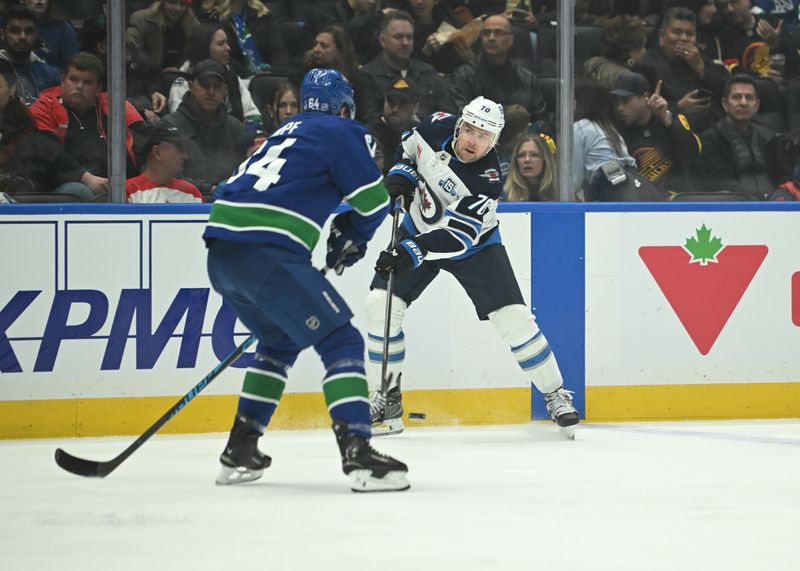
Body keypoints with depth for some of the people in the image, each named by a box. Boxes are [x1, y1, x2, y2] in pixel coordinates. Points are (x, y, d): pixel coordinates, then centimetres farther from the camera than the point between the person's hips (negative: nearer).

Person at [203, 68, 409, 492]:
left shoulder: (286, 133, 29)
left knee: (280, 340, 28)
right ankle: (357, 453, -19)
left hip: (219, 251, 8)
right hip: (266, 254, -8)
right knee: (340, 342, -5)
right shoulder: (342, 132, 6)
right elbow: (373, 200, 3)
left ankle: (240, 451, 25)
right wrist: (351, 238, 22)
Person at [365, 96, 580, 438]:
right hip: (419, 229, 4)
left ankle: (556, 396, 2)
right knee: (381, 304, -11)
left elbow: (456, 236, -36)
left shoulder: (487, 179, -31)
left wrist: (412, 252, -46)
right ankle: (388, 397, 3)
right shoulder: (438, 128, -19)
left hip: (473, 244, -4)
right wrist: (402, 171, -10)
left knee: (512, 317, -13)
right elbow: (409, 144, 7)